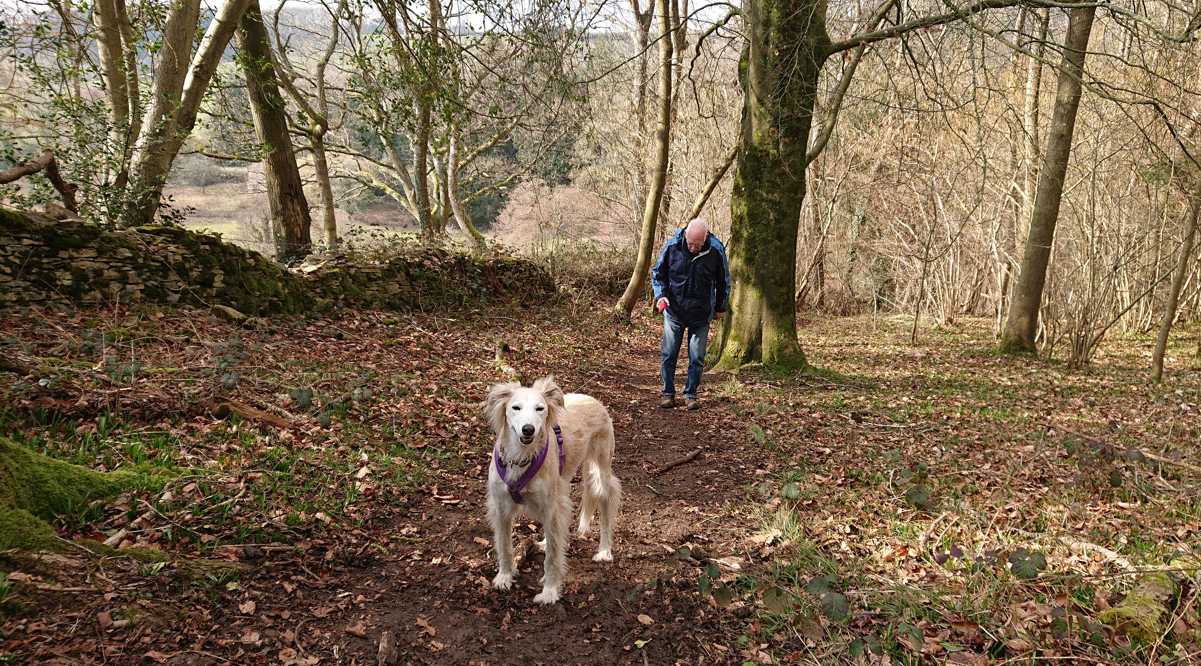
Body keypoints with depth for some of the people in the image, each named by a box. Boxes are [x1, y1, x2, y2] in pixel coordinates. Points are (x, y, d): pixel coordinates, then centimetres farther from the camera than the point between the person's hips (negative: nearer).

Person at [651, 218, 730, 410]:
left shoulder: (716, 250, -12)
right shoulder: (672, 245, -12)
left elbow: (723, 280, 4)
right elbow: (657, 272, 3)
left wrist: (720, 307, 10)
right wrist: (660, 294, -12)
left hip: (701, 314, 0)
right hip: (674, 311, 1)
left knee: (697, 358, 5)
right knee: (668, 355, 5)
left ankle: (691, 394, 18)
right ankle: (668, 393, 18)